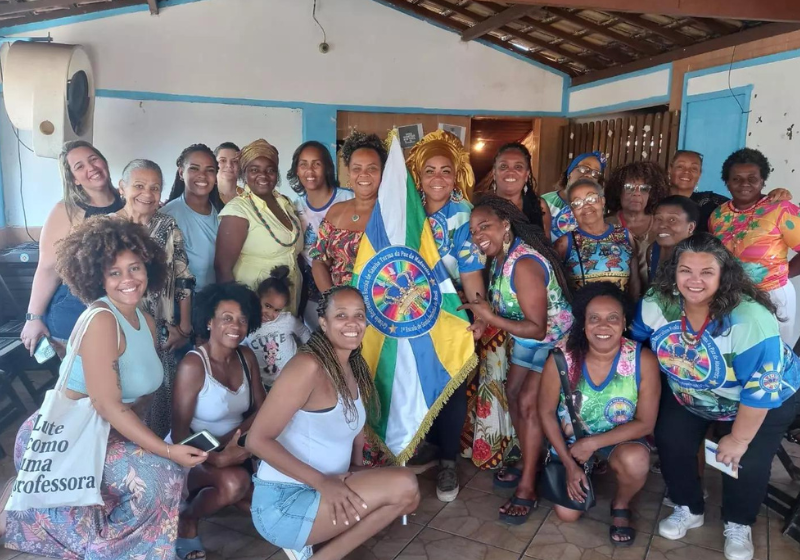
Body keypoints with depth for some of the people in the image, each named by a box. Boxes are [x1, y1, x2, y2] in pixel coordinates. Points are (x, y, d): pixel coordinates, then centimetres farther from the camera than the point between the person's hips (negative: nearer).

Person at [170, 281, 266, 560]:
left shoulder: (246, 357, -3)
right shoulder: (193, 365, -20)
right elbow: (179, 433, -20)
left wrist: (234, 436, -19)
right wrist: (216, 458, -35)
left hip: (233, 452, 6)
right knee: (235, 482, -35)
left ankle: (210, 495, 17)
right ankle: (186, 519, -3)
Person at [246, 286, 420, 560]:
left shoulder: (355, 368, 6)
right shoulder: (308, 366, -20)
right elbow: (257, 440, -21)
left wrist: (358, 468, 2)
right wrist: (322, 482, -25)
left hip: (325, 492, 9)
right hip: (282, 504, -9)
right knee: (404, 485, -18)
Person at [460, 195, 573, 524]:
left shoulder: (524, 263, -31)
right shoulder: (499, 256, -3)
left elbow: (537, 328, -30)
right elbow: (503, 305, 4)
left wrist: (490, 318, -31)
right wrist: (480, 312, -11)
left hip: (555, 339, -9)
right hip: (527, 338, 9)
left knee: (528, 403, -11)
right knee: (513, 392, 11)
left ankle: (527, 488, 1)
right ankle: (528, 462, 29)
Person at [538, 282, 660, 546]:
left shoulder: (643, 361, -25)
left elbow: (645, 423, -18)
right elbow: (546, 412, -11)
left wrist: (593, 443, -23)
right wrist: (569, 463, -12)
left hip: (619, 437, -1)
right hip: (571, 438, 1)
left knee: (635, 460, -35)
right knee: (567, 514, 0)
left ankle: (621, 505, 1)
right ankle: (586, 468, 32)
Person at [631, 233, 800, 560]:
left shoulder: (751, 319, -38)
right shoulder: (657, 302, -25)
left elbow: (761, 389, -30)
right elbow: (633, 342, -4)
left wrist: (739, 439, -20)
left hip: (762, 403, -3)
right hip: (687, 395, 4)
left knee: (748, 463, -11)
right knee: (670, 444, -7)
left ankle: (737, 525, 20)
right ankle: (688, 509, 20)